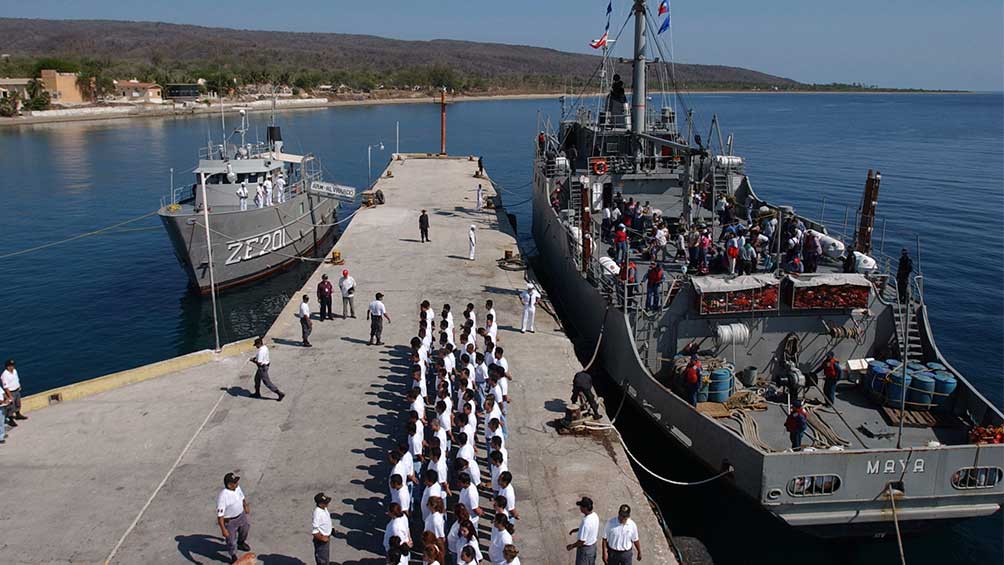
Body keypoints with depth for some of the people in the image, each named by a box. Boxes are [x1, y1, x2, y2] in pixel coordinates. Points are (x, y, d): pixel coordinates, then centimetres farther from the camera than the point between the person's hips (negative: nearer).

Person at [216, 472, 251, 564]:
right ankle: (233, 557, 38)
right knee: (231, 540, 11)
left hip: (241, 515, 7)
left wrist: (246, 507, 25)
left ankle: (241, 543, 62)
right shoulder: (222, 496, -36)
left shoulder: (237, 488, -12)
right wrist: (223, 529, -32)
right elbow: (219, 514, -33)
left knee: (245, 529, 30)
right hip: (229, 521, -7)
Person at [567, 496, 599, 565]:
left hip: (585, 549, -8)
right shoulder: (595, 515, -6)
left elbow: (582, 541, -28)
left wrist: (572, 546, -13)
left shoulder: (586, 522, -34)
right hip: (593, 546, 8)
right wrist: (576, 530, 12)